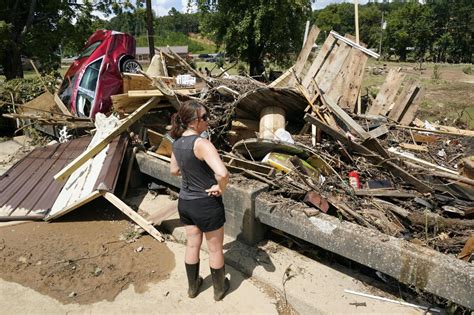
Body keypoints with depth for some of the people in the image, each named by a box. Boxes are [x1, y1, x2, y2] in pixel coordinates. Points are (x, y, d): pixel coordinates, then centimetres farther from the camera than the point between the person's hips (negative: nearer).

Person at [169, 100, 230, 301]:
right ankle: (219, 289, 36)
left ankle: (193, 286, 43)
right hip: (206, 203, -7)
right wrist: (220, 188, -20)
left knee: (192, 245, 24)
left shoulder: (177, 142, -1)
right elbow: (223, 173, -38)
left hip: (185, 202, 7)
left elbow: (174, 170, 15)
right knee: (215, 249, 15)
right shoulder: (202, 144, -26)